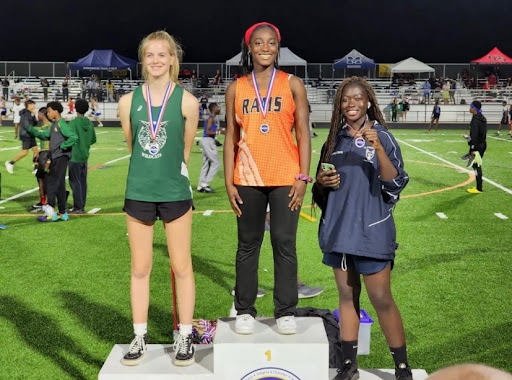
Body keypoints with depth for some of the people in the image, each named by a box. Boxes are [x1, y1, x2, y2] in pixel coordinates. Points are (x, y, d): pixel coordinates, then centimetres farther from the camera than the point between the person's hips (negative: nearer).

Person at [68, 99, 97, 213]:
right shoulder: (90, 123, 5)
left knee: (75, 182, -1)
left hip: (74, 157, -7)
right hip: (85, 156, 7)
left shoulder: (73, 123, -14)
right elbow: (93, 139, 11)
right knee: (83, 182, 11)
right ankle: (82, 206, 17)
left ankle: (78, 207, 0)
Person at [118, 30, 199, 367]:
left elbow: (186, 151, 4)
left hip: (175, 192, -2)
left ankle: (185, 337, 19)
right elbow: (132, 145, 12)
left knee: (182, 266, 6)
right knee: (140, 268, 10)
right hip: (138, 192, 3)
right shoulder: (129, 101, 1)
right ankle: (140, 338, 22)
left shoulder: (186, 101, -6)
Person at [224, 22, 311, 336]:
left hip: (285, 179, -1)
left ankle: (286, 313, 15)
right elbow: (231, 139, 6)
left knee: (285, 245, 4)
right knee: (248, 245, 9)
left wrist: (303, 177, -6)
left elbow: (303, 135, 2)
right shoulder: (236, 89, 6)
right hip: (248, 180, 1)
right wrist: (228, 182, 1)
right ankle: (245, 311, 19)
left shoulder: (293, 85, 3)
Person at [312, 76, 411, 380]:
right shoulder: (334, 140, 9)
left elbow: (395, 184, -15)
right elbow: (322, 186, 18)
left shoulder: (382, 137, -5)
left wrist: (377, 147, -25)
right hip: (338, 230, 5)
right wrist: (321, 181, -4)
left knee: (382, 299, -3)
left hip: (371, 231, -5)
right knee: (347, 296, 12)